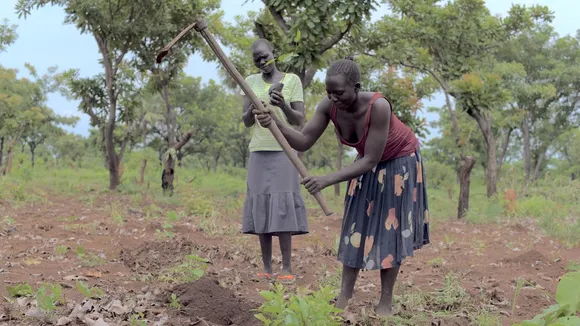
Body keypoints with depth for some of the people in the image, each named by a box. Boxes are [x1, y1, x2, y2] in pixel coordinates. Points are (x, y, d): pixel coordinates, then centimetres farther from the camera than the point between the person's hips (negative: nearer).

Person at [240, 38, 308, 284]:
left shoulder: (292, 80, 2)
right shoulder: (250, 82, 10)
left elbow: (299, 120, -3)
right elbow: (246, 121, 6)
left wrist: (283, 106, -22)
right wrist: (253, 110, -16)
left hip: (283, 151, -3)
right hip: (258, 152, 3)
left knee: (282, 207, -7)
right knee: (261, 207, -1)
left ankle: (287, 268, -5)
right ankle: (266, 268, 3)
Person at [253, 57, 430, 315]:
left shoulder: (378, 106, -39)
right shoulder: (328, 106, -23)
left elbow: (371, 160, -35)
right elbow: (303, 142, -24)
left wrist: (328, 180, -43)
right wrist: (277, 124, -43)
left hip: (399, 162, -5)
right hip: (367, 164, 5)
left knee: (390, 227, -2)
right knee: (357, 225, 4)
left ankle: (386, 301, 8)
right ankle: (344, 298, 8)